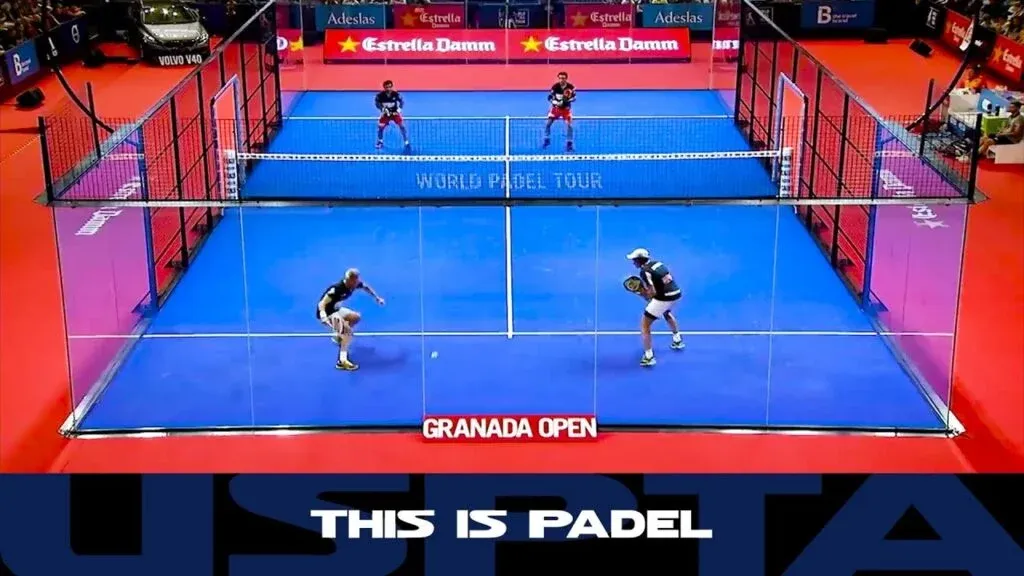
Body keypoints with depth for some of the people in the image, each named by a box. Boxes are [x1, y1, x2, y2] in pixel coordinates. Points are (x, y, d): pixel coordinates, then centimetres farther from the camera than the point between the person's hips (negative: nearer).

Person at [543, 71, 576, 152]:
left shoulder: (571, 87, -16)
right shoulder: (555, 86, -17)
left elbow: (574, 97, -6)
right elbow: (549, 97, -10)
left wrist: (568, 99, -26)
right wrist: (555, 102, -28)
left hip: (566, 108, -1)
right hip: (556, 107, 1)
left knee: (569, 125, -12)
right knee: (548, 123, -6)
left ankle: (569, 144, 0)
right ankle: (547, 140, 15)